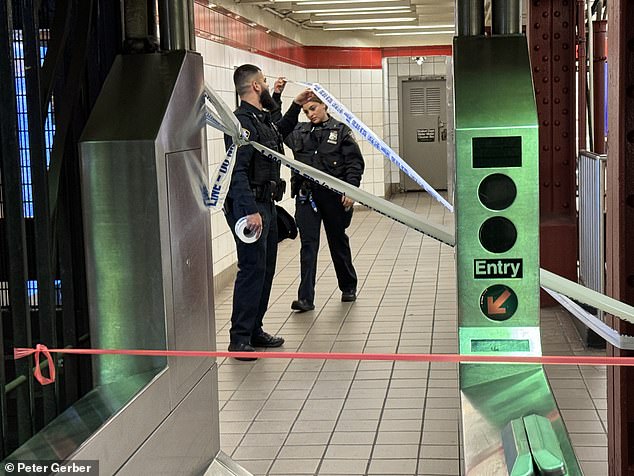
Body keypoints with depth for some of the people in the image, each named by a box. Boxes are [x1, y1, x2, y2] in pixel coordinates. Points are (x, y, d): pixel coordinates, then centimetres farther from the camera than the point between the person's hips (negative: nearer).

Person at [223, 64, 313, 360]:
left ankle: (254, 330, 23)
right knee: (252, 270, -9)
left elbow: (280, 132, 40)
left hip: (266, 205, 10)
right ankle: (239, 338, -3)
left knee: (265, 269, 14)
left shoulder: (262, 119, 14)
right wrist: (250, 211, -31)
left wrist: (295, 106, 32)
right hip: (249, 206, -10)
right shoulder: (242, 121, -16)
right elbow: (237, 171, -25)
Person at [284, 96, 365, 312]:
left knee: (338, 242, 13)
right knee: (308, 244, -4)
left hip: (334, 195, -2)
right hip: (306, 196, 2)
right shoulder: (299, 132, 10)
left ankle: (348, 287, 32)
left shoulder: (341, 130, 1)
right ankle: (306, 298, -5)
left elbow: (355, 162, -2)